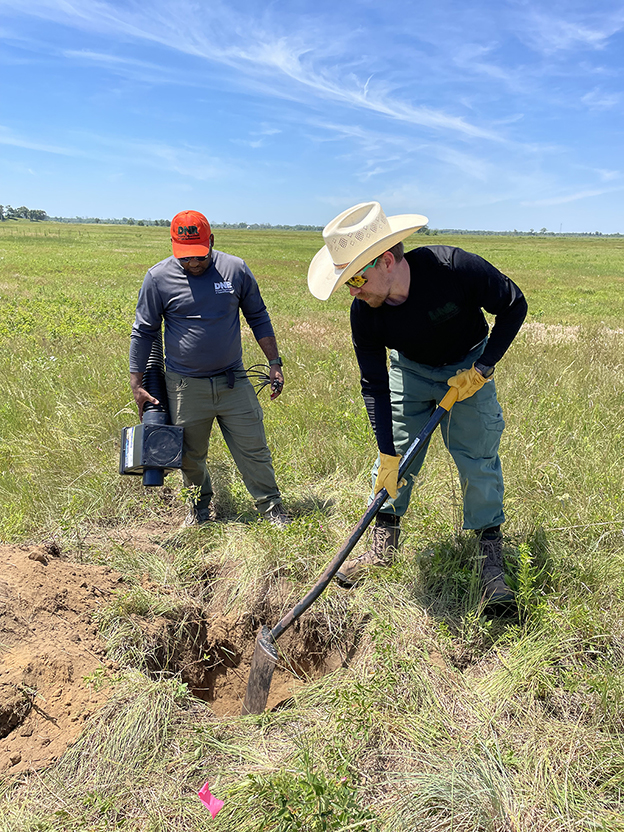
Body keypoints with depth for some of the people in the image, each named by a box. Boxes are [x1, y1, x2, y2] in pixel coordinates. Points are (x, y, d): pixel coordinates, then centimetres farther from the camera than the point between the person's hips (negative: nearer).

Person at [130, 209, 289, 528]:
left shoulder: (236, 269, -2)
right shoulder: (158, 277, -5)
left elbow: (258, 318, 9)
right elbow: (143, 332, 3)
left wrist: (274, 364, 5)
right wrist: (137, 384, 1)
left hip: (233, 381, 1)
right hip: (184, 386, 0)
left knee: (253, 448, 4)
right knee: (190, 456, 12)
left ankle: (272, 508, 22)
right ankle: (201, 506, 37)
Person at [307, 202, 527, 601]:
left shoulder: (455, 267, -34)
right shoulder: (364, 313, -24)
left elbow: (514, 305, -16)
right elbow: (374, 386, -16)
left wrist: (481, 369, -20)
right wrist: (387, 455, -17)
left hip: (468, 368, -2)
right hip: (408, 369, 2)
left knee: (479, 460, -4)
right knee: (396, 455, 1)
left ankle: (491, 558, 12)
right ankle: (383, 547, 18)